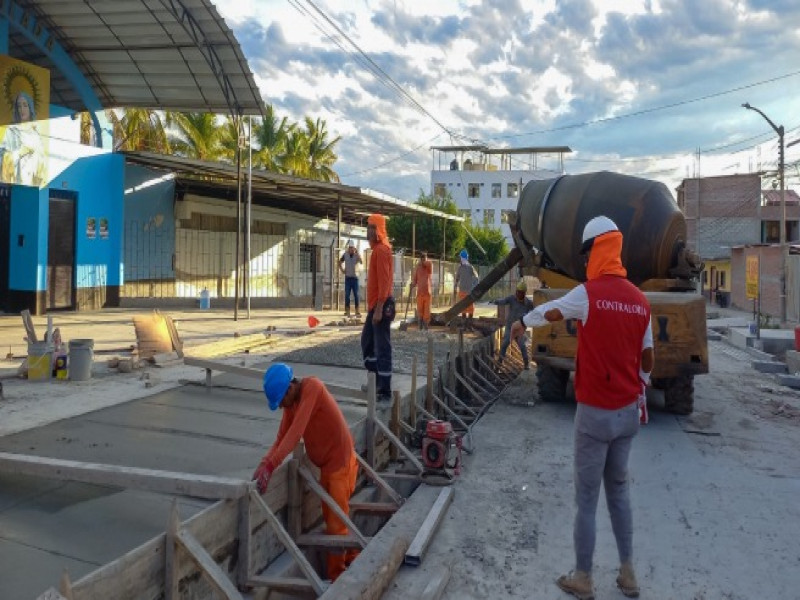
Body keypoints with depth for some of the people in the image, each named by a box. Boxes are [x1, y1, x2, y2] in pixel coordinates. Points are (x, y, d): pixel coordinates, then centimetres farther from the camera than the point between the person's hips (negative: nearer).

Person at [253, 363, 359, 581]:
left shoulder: (312, 388, -27)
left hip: (341, 463, -9)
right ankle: (351, 559, 42)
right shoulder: (290, 400, -2)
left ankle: (335, 579, 17)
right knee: (331, 518, 22)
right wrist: (265, 463, -20)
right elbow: (281, 438, -3)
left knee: (336, 524, 2)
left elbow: (296, 432, -34)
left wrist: (270, 466, -38)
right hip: (326, 464, 9)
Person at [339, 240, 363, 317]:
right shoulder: (345, 255, 3)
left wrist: (357, 253, -25)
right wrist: (342, 270, 5)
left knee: (356, 295, 1)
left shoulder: (357, 255, -2)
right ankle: (347, 311, 9)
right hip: (347, 277, 1)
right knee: (347, 295, 3)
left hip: (355, 277, -1)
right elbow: (340, 262, 18)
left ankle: (357, 311, 5)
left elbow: (361, 262, -21)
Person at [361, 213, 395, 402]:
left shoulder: (381, 250, -15)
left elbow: (384, 281, -22)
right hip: (375, 305, 11)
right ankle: (376, 382, 27)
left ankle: (385, 392, -2)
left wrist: (379, 308, -25)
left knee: (382, 347, -7)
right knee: (367, 341, 18)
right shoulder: (377, 249, 17)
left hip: (381, 306, -11)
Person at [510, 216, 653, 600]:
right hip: (628, 411, 6)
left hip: (595, 413, -6)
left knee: (587, 499, 6)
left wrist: (521, 324, 19)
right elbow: (647, 359, 8)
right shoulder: (640, 300, 2)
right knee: (619, 489, 21)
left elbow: (547, 312, -1)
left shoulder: (588, 293, -15)